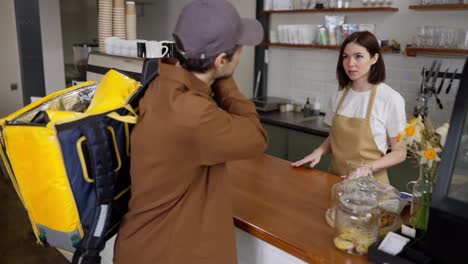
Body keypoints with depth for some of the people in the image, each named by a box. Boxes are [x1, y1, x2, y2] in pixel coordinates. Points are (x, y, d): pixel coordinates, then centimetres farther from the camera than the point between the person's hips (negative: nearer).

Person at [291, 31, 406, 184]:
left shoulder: (390, 98, -12)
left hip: (369, 182, -2)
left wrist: (368, 168, -19)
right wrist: (319, 151, -5)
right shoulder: (339, 95, 1)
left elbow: (399, 152, -6)